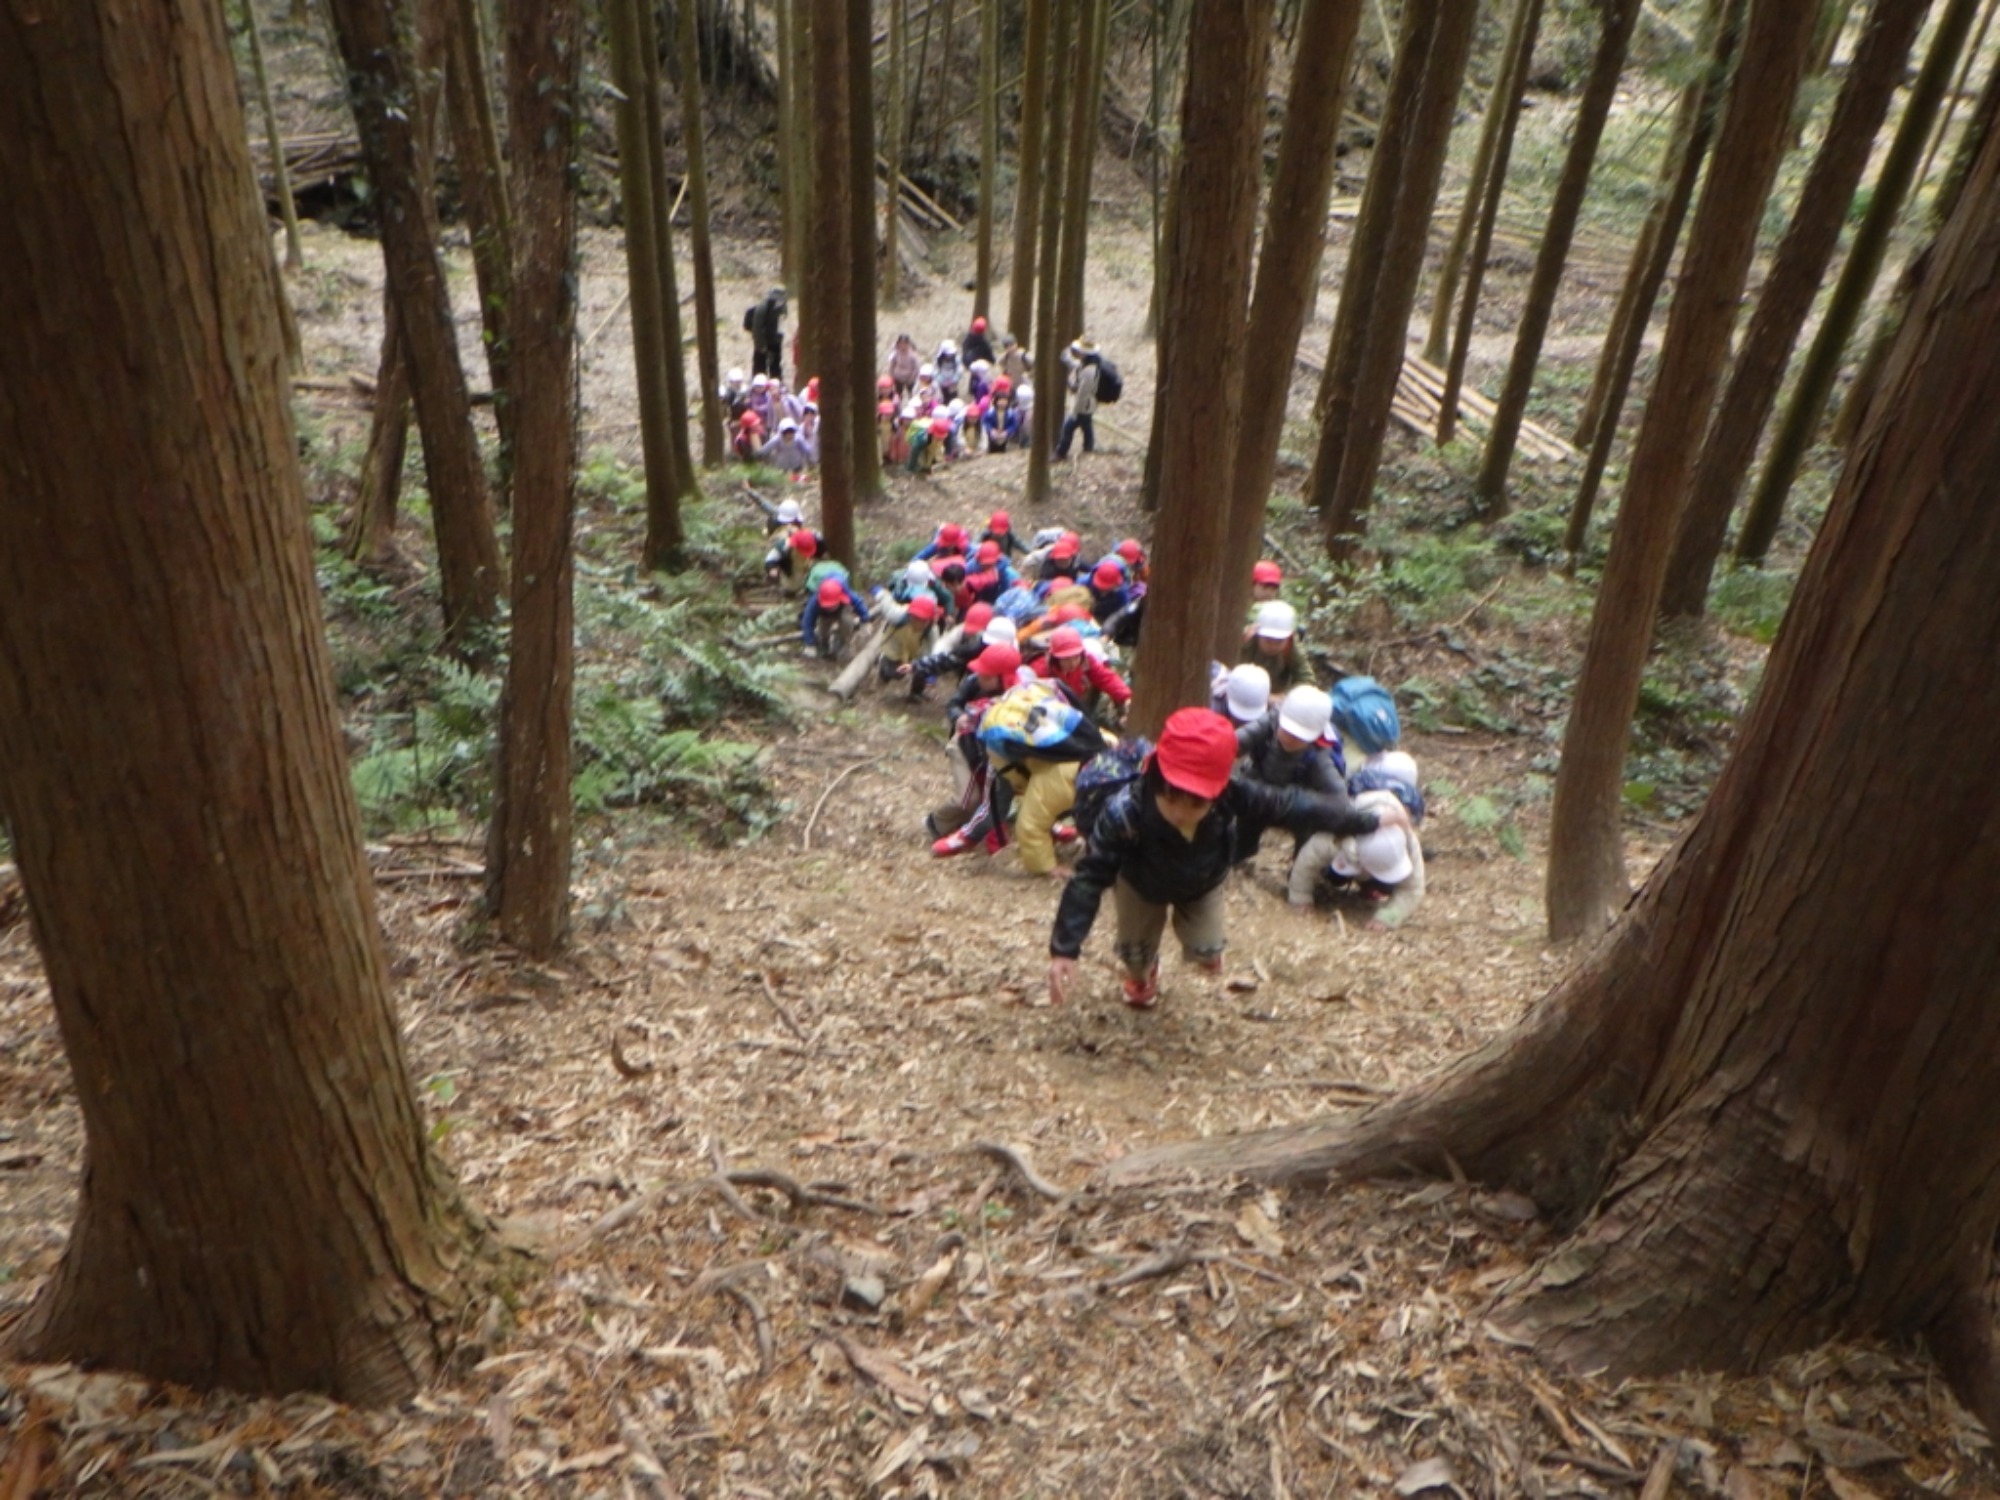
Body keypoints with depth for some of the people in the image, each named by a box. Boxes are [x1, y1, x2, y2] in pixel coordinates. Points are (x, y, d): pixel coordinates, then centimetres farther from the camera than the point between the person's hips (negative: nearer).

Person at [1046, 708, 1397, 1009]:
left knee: (1207, 957, 3)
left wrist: (1369, 820, -19)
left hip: (1203, 884, 2)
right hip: (1141, 884, -1)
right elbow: (1090, 877, -39)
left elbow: (1289, 807, -27)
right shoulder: (1126, 811, -46)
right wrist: (1064, 949, -42)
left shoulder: (1232, 795, -40)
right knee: (1135, 955, 12)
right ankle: (1140, 975, 52)